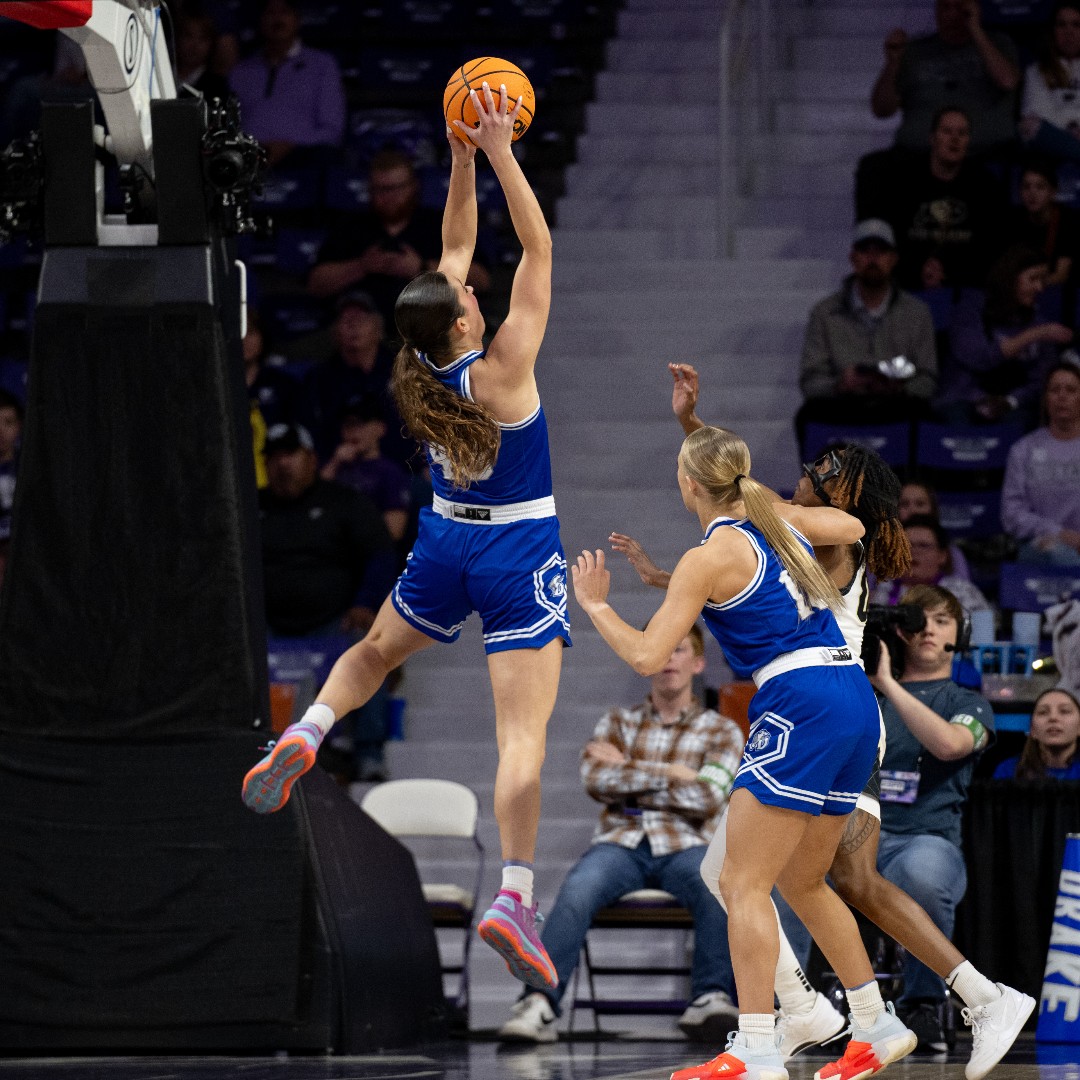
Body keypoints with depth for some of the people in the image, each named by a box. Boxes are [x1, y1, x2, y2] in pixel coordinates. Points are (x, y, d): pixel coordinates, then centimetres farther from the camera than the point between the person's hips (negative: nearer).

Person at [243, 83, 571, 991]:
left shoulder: (425, 367, -4)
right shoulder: (501, 370, -19)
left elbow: (455, 246, 8)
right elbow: (538, 247, -16)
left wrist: (462, 157, 6)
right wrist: (496, 153, -16)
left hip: (446, 542, 6)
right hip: (521, 550, -6)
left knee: (376, 651, 33)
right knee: (524, 729, -10)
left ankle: (306, 734, 6)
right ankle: (515, 896, -21)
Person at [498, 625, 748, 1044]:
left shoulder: (722, 731, 15)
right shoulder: (617, 723, 21)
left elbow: (707, 798, -3)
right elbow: (596, 780, 2)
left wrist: (628, 772, 2)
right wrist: (670, 774, -2)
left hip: (684, 846, -1)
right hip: (621, 841, 1)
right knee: (577, 890, -34)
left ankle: (711, 1000, -39)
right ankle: (539, 1003, -43)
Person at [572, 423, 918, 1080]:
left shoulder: (710, 557, -7)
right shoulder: (779, 518, 14)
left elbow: (647, 656, -9)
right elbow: (853, 528, 35)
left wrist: (595, 605, 6)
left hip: (801, 705, -8)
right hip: (857, 700, 8)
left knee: (744, 883, -6)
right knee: (802, 881, 20)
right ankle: (877, 1027, 23)